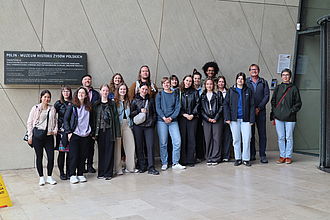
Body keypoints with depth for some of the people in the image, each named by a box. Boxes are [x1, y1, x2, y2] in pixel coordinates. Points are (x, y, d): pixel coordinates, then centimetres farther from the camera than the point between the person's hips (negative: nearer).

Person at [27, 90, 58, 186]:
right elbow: (29, 123, 2)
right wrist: (30, 136, -2)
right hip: (37, 135, -2)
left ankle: (49, 177, 14)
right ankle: (41, 177, 16)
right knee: (39, 157, 4)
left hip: (49, 135, 2)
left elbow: (55, 121, 19)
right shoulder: (35, 108, 1)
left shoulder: (52, 108, 10)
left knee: (51, 157, -3)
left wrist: (55, 130, 1)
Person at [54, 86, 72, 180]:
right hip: (61, 130, -2)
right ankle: (62, 172, 10)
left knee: (70, 152, 4)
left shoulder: (73, 103, 8)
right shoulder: (58, 103, 4)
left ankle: (68, 172, 14)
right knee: (61, 152, 0)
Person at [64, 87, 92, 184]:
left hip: (86, 135, 3)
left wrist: (91, 132, 9)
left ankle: (80, 174, 15)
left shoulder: (88, 107, 11)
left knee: (83, 156, 5)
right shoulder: (72, 106, 0)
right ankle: (72, 175, 5)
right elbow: (65, 119, 0)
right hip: (74, 135, -3)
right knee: (74, 155, -3)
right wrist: (69, 132, -8)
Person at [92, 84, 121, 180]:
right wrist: (93, 133, -1)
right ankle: (101, 173, 12)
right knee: (101, 151, 5)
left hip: (109, 130, -1)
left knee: (109, 151, -1)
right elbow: (93, 119, 6)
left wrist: (117, 133, -4)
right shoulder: (96, 105, 8)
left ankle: (108, 173, 5)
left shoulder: (112, 104, 6)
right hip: (100, 130, 1)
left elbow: (116, 118, 2)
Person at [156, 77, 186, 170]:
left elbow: (177, 107, 5)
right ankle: (164, 163, 9)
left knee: (177, 141, -8)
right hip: (161, 121, -1)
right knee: (163, 143, -1)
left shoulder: (175, 94, 11)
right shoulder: (159, 95, 8)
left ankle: (175, 163, 1)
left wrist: (171, 118, -9)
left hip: (173, 120, 1)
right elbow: (158, 108, 1)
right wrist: (164, 118, -14)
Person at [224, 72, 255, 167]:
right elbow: (226, 104, 5)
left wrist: (252, 119, -3)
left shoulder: (248, 91, 8)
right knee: (236, 139, 4)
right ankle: (238, 158, 14)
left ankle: (246, 159, 5)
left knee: (247, 139, -5)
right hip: (234, 119, 1)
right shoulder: (231, 90, 8)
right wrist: (227, 117, -4)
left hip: (245, 119, 0)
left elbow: (252, 105, 5)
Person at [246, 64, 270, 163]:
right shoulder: (245, 82, 7)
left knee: (262, 133, -1)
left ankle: (262, 155, 4)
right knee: (250, 133, 3)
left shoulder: (264, 82, 9)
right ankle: (251, 154, 10)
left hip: (260, 111, 0)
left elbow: (266, 96, 2)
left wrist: (259, 108, -9)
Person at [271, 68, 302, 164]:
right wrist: (273, 115, 7)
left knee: (289, 138, 1)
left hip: (290, 118, -2)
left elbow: (298, 103, 6)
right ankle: (282, 156, 14)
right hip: (278, 117, 3)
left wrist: (292, 111, -9)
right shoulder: (278, 88, 13)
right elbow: (273, 101, 15)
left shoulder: (294, 88, 4)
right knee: (280, 138, 5)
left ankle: (288, 156, 10)